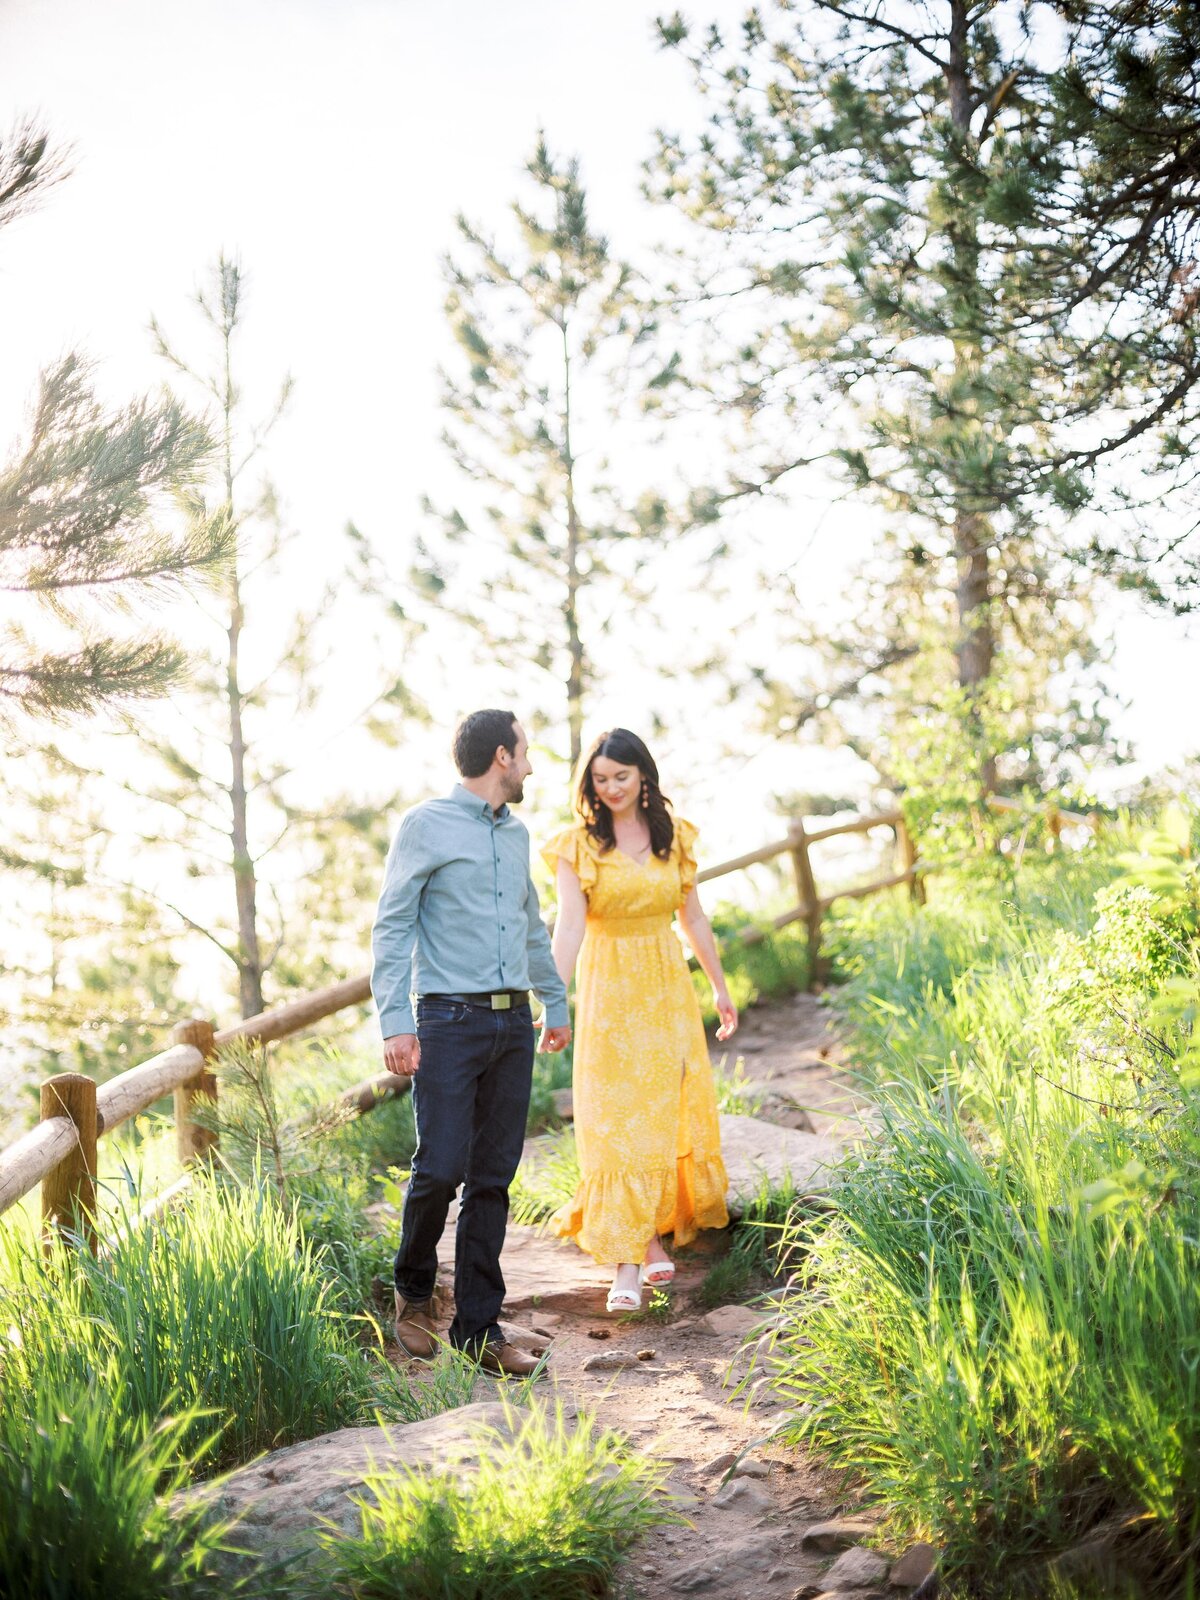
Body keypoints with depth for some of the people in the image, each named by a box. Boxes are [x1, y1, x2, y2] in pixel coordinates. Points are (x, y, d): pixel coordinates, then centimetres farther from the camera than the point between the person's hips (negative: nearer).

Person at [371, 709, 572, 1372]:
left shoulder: (516, 833, 17)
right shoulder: (425, 826, -3)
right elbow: (392, 927, -6)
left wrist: (555, 1001, 32)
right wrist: (396, 1022, -15)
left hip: (513, 1024, 6)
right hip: (450, 1022, -6)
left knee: (493, 1180, 5)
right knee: (441, 1166, -10)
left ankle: (478, 1328, 11)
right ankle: (414, 1291, 17)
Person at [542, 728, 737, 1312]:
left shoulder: (673, 836, 5)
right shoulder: (579, 845, -5)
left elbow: (693, 917, 14)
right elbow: (569, 924, -15)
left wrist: (719, 986, 18)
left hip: (668, 988, 4)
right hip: (609, 994, -4)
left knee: (672, 1114, 6)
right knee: (617, 1124, -6)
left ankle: (652, 1236, 22)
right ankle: (626, 1264, -4)